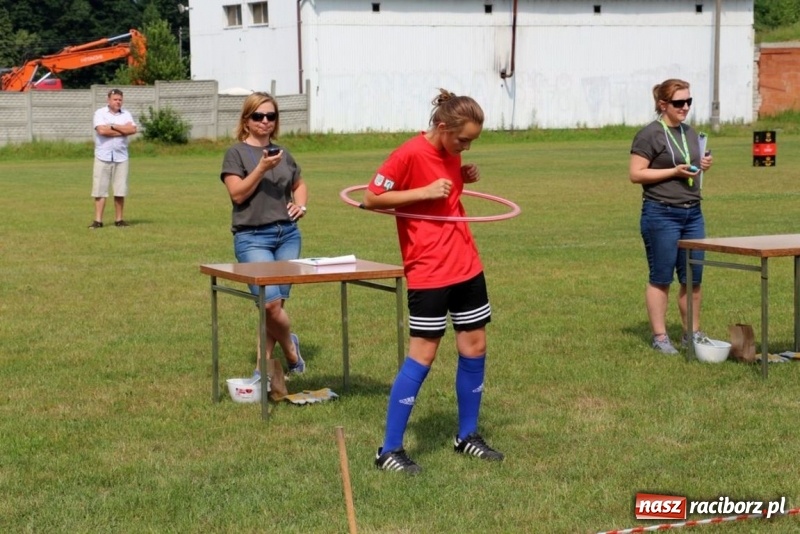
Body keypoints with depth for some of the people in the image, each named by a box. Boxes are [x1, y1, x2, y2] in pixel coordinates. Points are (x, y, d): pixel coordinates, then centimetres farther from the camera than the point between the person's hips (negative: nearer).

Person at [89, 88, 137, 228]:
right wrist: (123, 130, -8)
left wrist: (113, 126, -10)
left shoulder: (126, 114, 9)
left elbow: (132, 129, -7)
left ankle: (119, 219, 12)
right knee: (100, 190, -3)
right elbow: (101, 130, -16)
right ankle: (98, 220, -2)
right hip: (103, 157, -2)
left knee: (120, 190, 3)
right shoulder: (100, 113, 1)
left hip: (121, 157, 3)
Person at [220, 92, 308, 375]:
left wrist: (300, 204, 9)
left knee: (276, 303, 1)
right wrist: (262, 168, -18)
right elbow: (237, 193, -9)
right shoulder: (237, 153, 1)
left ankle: (262, 367, 12)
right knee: (270, 301, -16)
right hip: (252, 237, -4)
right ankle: (290, 349, 11)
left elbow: (299, 184, 29)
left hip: (288, 235, 5)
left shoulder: (282, 153, 14)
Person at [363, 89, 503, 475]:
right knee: (422, 355, -6)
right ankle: (389, 450, 1)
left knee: (475, 347, 10)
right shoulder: (410, 154, -16)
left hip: (467, 265, 8)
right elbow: (371, 199, -13)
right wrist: (424, 192, -21)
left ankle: (467, 436, 25)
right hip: (429, 272, -8)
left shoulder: (451, 154, 6)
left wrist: (464, 178, 3)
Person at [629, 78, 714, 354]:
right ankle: (660, 337, 7)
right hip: (661, 214, -7)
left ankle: (692, 332, 19)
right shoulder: (650, 135, -8)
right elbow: (636, 174, -11)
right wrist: (675, 171, -17)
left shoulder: (690, 132, 15)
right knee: (661, 279, 0)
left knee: (693, 278, 8)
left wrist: (703, 165, 5)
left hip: (693, 213, 7)